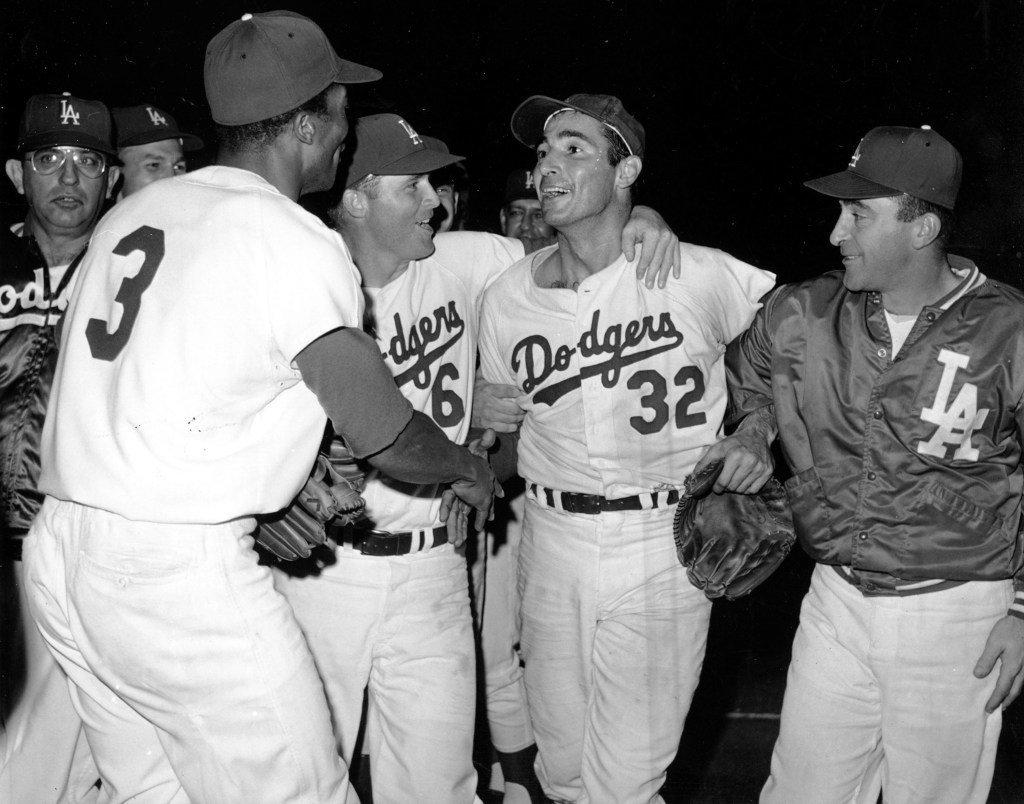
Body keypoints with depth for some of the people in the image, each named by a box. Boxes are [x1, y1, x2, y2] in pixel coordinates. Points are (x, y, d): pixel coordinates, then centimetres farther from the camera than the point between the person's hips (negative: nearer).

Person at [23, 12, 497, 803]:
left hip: (62, 545, 8)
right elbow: (382, 430, -8)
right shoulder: (296, 241, -10)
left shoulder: (132, 213, 12)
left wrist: (288, 485, 19)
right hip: (180, 569, -8)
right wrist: (471, 469, 12)